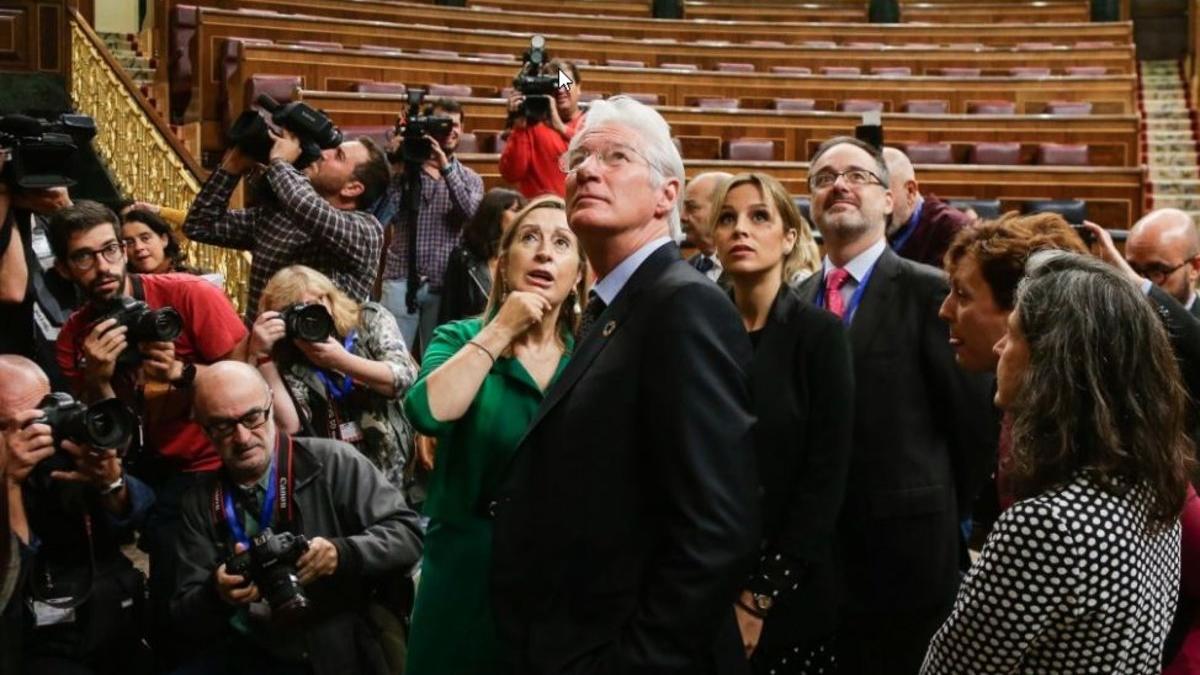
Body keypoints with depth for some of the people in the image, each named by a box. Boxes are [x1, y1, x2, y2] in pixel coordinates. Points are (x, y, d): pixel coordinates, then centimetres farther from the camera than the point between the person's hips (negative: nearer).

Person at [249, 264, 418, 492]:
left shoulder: (371, 319, 3)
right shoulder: (289, 361, 0)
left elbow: (405, 378, -9)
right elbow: (288, 425, -13)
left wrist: (341, 360, -18)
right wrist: (260, 355, -16)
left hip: (398, 468, -1)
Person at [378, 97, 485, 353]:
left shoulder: (470, 178, 10)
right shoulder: (405, 170, 4)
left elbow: (471, 212, -12)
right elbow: (383, 216, -9)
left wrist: (446, 167, -18)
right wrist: (396, 168, -14)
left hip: (444, 283, 2)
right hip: (402, 278, -2)